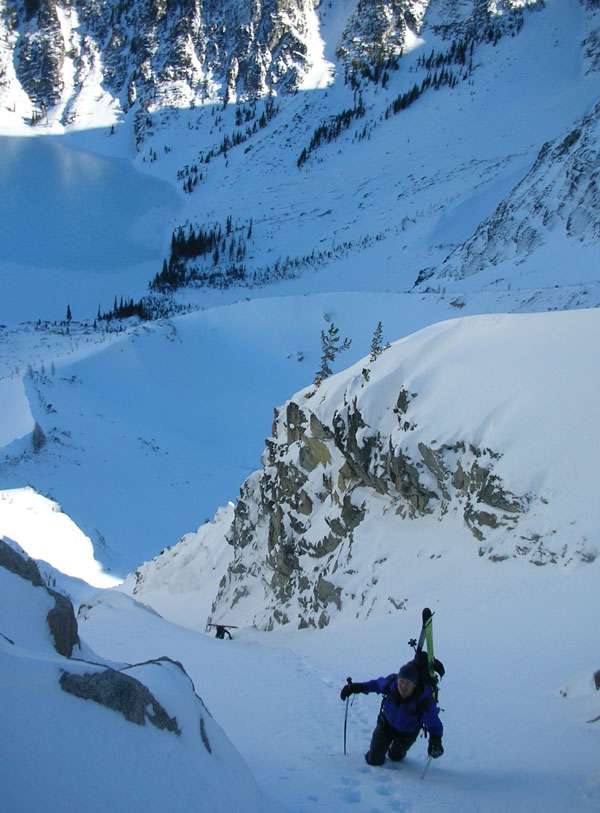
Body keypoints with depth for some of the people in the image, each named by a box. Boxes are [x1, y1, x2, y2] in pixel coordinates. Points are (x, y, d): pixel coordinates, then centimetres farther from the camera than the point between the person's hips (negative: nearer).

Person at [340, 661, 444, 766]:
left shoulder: (425, 701, -38)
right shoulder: (391, 682, -31)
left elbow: (434, 725, -31)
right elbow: (376, 684, -8)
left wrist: (435, 740, -50)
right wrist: (356, 687, -9)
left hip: (406, 735, -1)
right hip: (386, 723, 1)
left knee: (395, 757, 25)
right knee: (374, 760, 2)